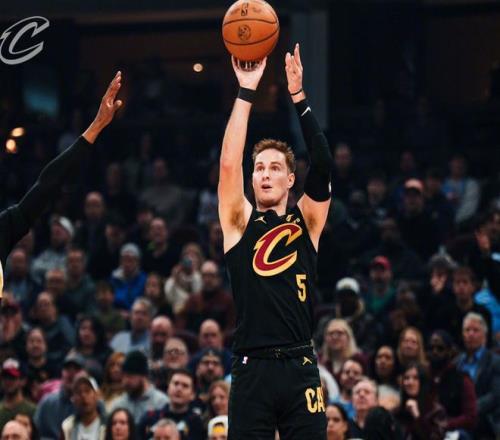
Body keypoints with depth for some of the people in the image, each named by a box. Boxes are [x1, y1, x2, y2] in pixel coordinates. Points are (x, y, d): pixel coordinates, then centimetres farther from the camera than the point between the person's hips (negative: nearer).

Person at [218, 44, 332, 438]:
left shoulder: (307, 222, 10)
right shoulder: (240, 223, 8)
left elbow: (323, 165, -3)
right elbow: (228, 163, -4)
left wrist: (298, 97, -9)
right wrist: (246, 93, -7)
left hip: (301, 369, 1)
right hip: (252, 371, -1)